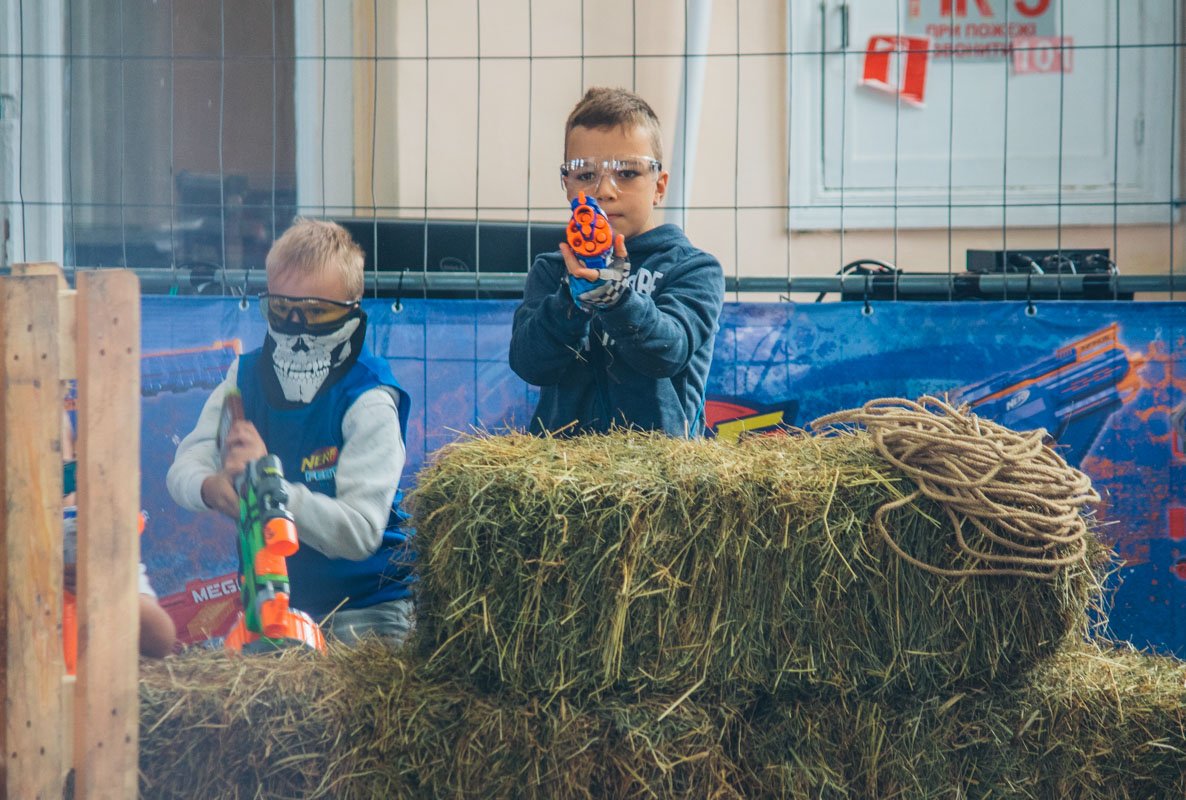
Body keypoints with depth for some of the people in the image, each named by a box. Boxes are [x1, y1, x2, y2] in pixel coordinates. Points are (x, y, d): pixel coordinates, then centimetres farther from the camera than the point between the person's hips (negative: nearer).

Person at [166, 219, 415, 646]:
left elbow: (359, 534, -23)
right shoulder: (248, 375, 4)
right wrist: (213, 489, -28)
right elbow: (184, 468, -4)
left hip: (365, 606, -5)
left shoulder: (368, 402, -14)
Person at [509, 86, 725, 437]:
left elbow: (668, 353, -10)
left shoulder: (695, 269, 6)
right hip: (563, 449, 2)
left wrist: (617, 297, -24)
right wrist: (573, 299, -16)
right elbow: (528, 364, -2)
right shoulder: (550, 271, 13)